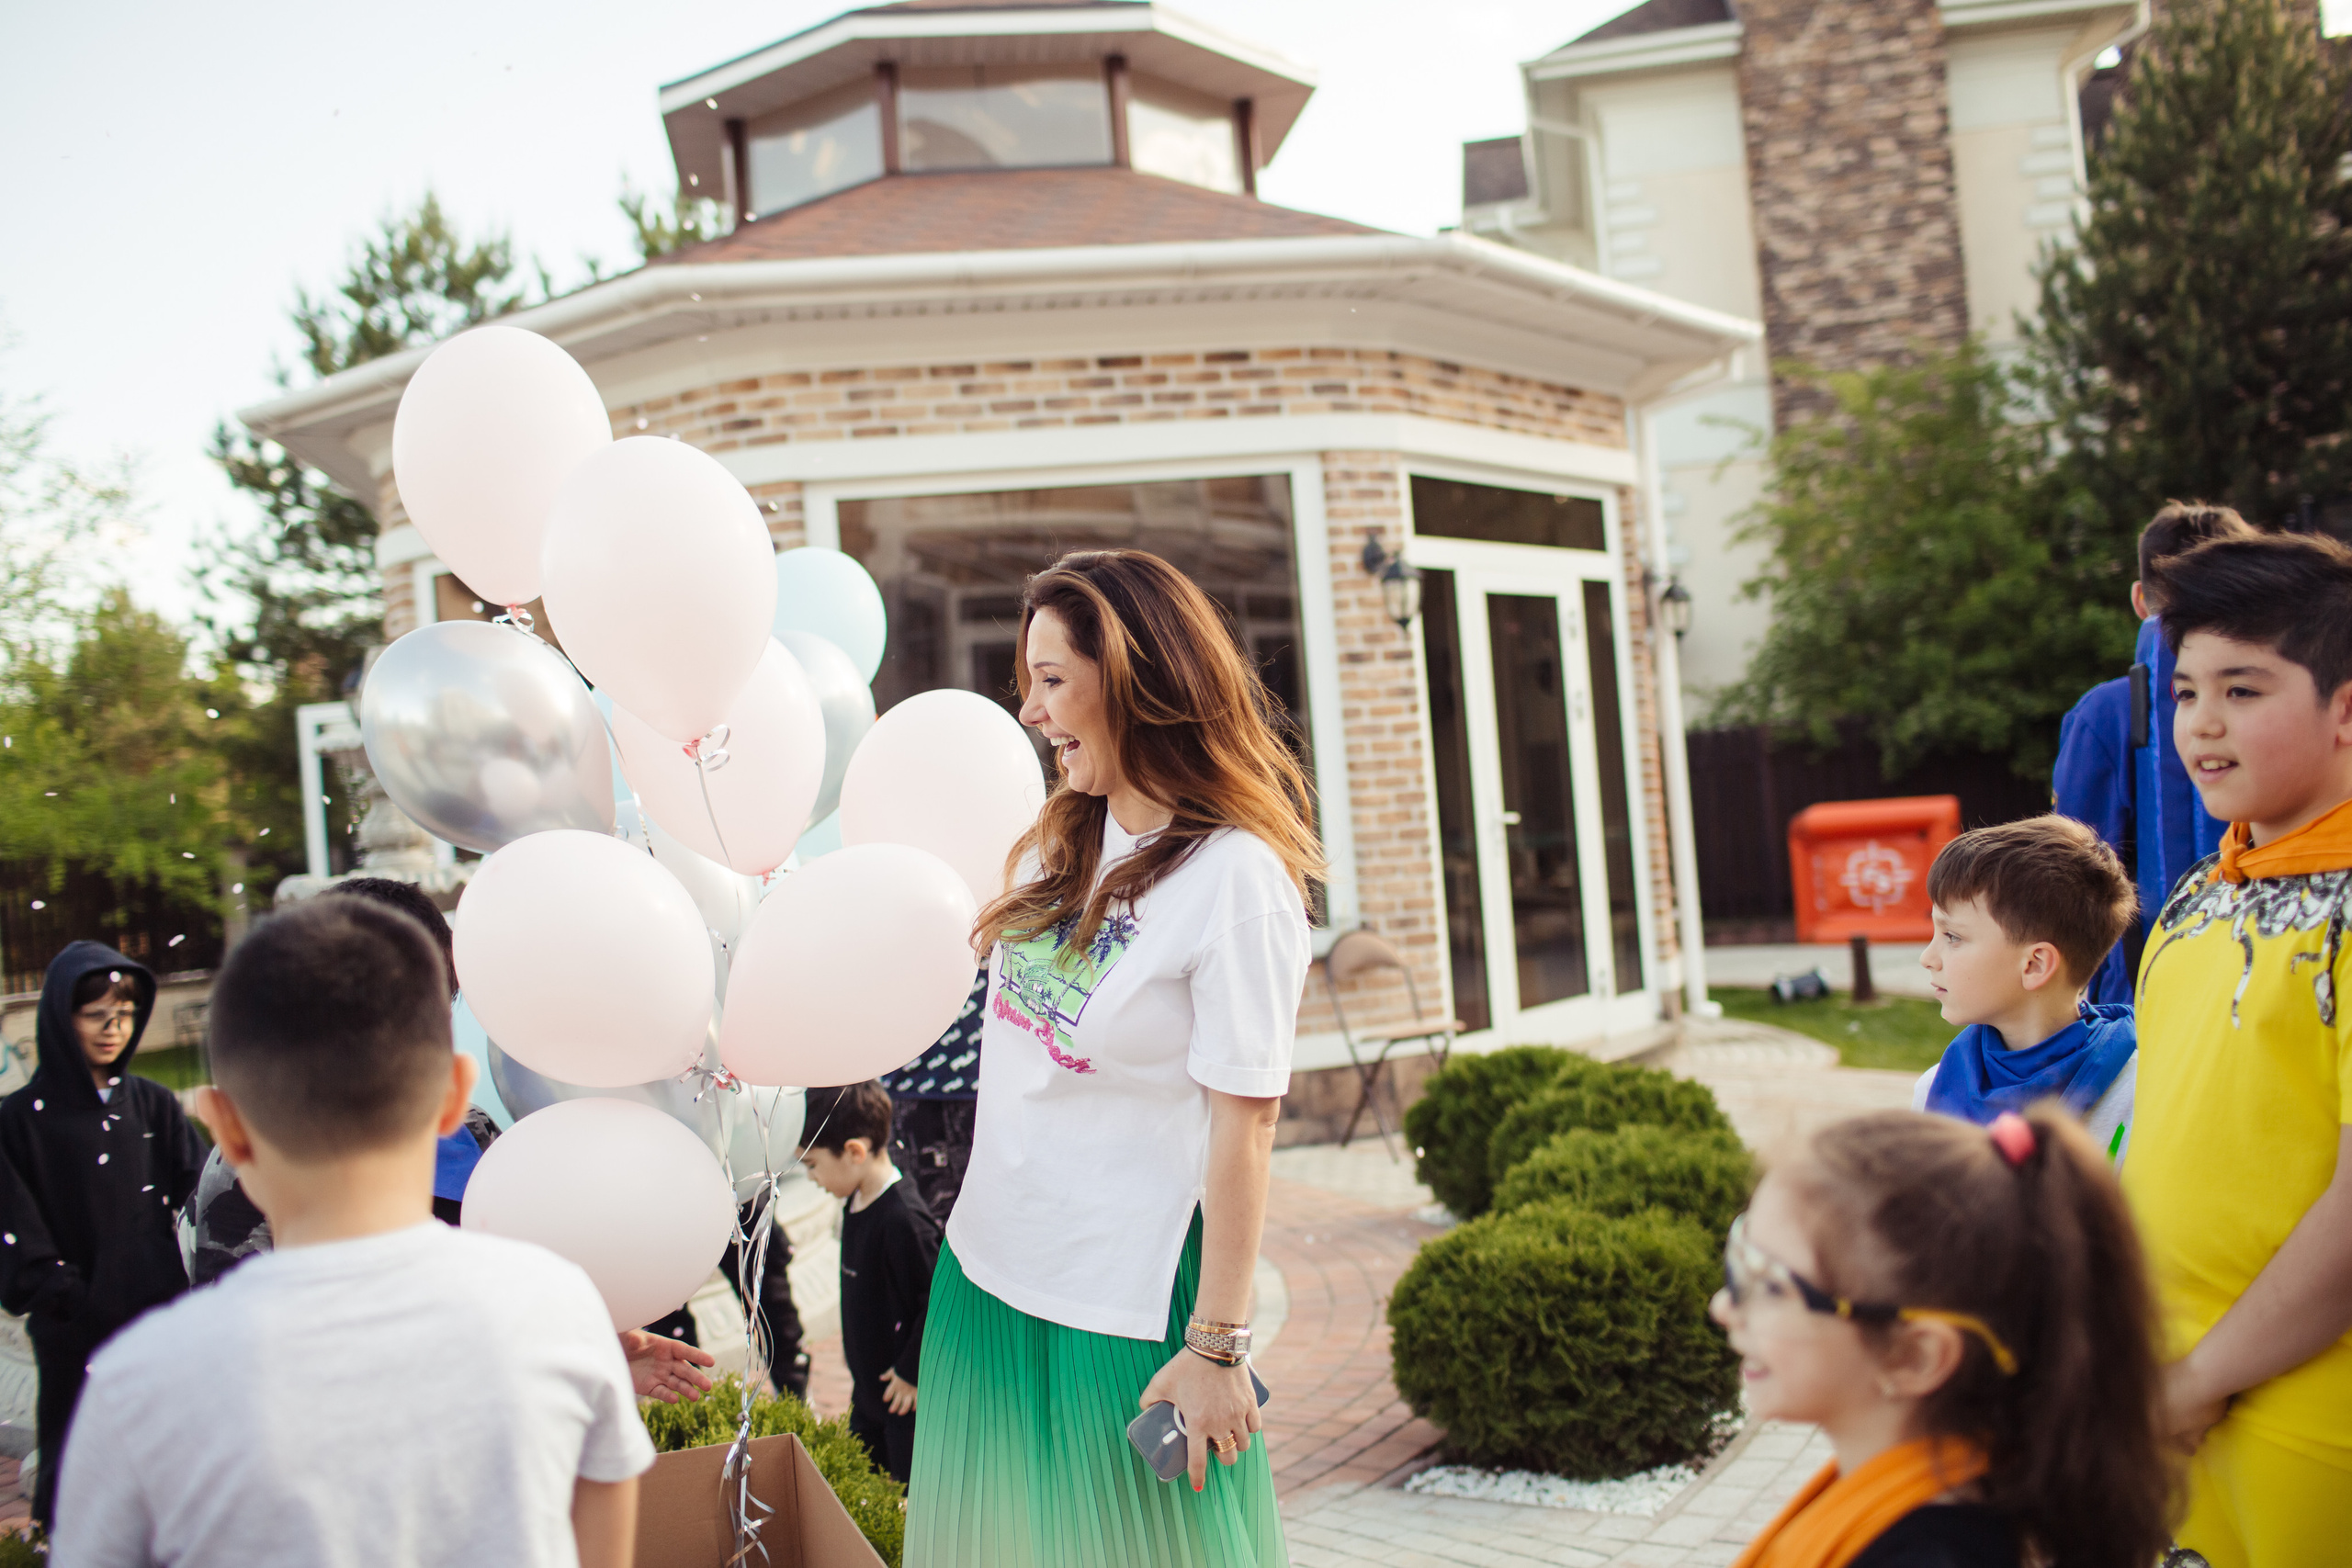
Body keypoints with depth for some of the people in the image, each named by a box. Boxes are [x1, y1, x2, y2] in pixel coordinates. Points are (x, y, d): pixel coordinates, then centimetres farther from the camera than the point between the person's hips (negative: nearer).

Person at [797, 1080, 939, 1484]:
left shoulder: (902, 1219, -28)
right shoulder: (856, 1202, 2)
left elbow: (939, 1300, -25)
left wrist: (912, 1372, -17)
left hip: (906, 1393, -9)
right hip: (869, 1382, 9)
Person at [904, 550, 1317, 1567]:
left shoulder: (1238, 879, -18)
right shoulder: (1058, 845, 5)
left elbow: (1242, 1128, -18)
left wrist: (1216, 1347, -16)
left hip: (1123, 1307, -7)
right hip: (988, 1272, 7)